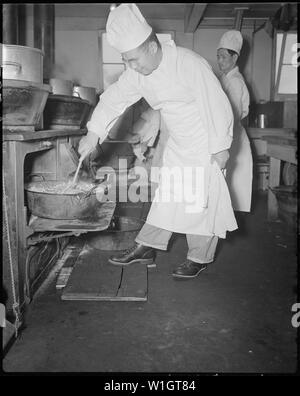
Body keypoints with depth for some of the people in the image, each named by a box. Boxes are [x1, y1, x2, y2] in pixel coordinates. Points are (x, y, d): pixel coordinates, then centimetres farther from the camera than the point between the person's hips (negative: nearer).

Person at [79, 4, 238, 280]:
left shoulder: (190, 64, -26)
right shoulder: (137, 73, -5)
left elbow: (217, 104, -22)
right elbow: (115, 97, -1)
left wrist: (221, 147, -18)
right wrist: (93, 133, -12)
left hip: (206, 142, -7)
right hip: (177, 143, 7)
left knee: (202, 198, -2)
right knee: (167, 194, 10)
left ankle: (200, 258, 12)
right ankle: (147, 248, 18)